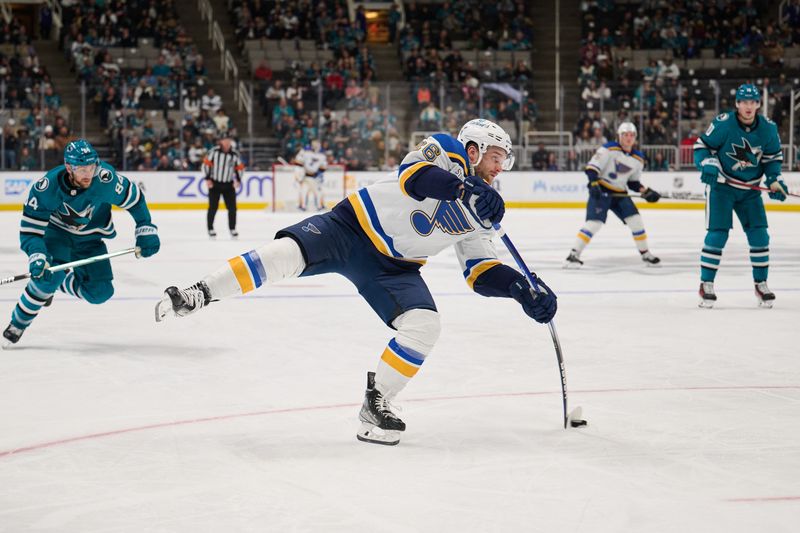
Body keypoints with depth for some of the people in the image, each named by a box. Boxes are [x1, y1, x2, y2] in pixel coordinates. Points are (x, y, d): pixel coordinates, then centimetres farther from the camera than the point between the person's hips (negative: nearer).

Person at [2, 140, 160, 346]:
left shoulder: (105, 179, -32)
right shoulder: (47, 187, -32)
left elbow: (134, 197, -13)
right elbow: (30, 228, -29)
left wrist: (146, 230, -12)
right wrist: (36, 257, -44)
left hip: (89, 237, 3)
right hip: (56, 231, -3)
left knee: (100, 292, -7)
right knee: (48, 275, -29)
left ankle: (59, 283, 21)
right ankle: (18, 323, -10)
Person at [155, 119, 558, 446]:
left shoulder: (478, 215, 10)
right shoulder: (445, 151, -7)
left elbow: (482, 271, 9)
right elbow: (414, 175, -29)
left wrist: (521, 288, -7)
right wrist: (465, 189, -43)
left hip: (393, 266, 6)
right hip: (353, 226, -6)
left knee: (425, 326, -16)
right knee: (287, 253, -30)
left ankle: (375, 405, -2)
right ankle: (199, 295, -19)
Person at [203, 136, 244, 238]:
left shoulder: (235, 154, -1)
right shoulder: (214, 151, -10)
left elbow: (239, 167, 11)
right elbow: (206, 163, -6)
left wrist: (238, 180, 0)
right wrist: (208, 179, -9)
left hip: (229, 184, 3)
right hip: (214, 183, -3)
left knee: (232, 207, 0)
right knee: (213, 207, 0)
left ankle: (232, 229, 11)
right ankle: (210, 229, 10)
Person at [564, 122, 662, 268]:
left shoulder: (638, 159, 7)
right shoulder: (609, 149, -12)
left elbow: (633, 182, 17)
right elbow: (591, 167, -14)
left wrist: (645, 191, 2)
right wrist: (594, 184, -26)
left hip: (619, 193, 6)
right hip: (601, 191, -6)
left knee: (636, 220, 1)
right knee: (594, 222, -20)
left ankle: (646, 255, 17)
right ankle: (573, 255, -19)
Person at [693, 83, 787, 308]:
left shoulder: (768, 128, -6)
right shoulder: (723, 123, -17)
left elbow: (773, 156, 8)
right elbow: (702, 145, -7)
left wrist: (774, 180, -4)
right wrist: (708, 165, -23)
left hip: (750, 189, 4)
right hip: (721, 184, -4)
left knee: (759, 235, -1)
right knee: (717, 233, -10)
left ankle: (760, 283, 14)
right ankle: (706, 284, 0)